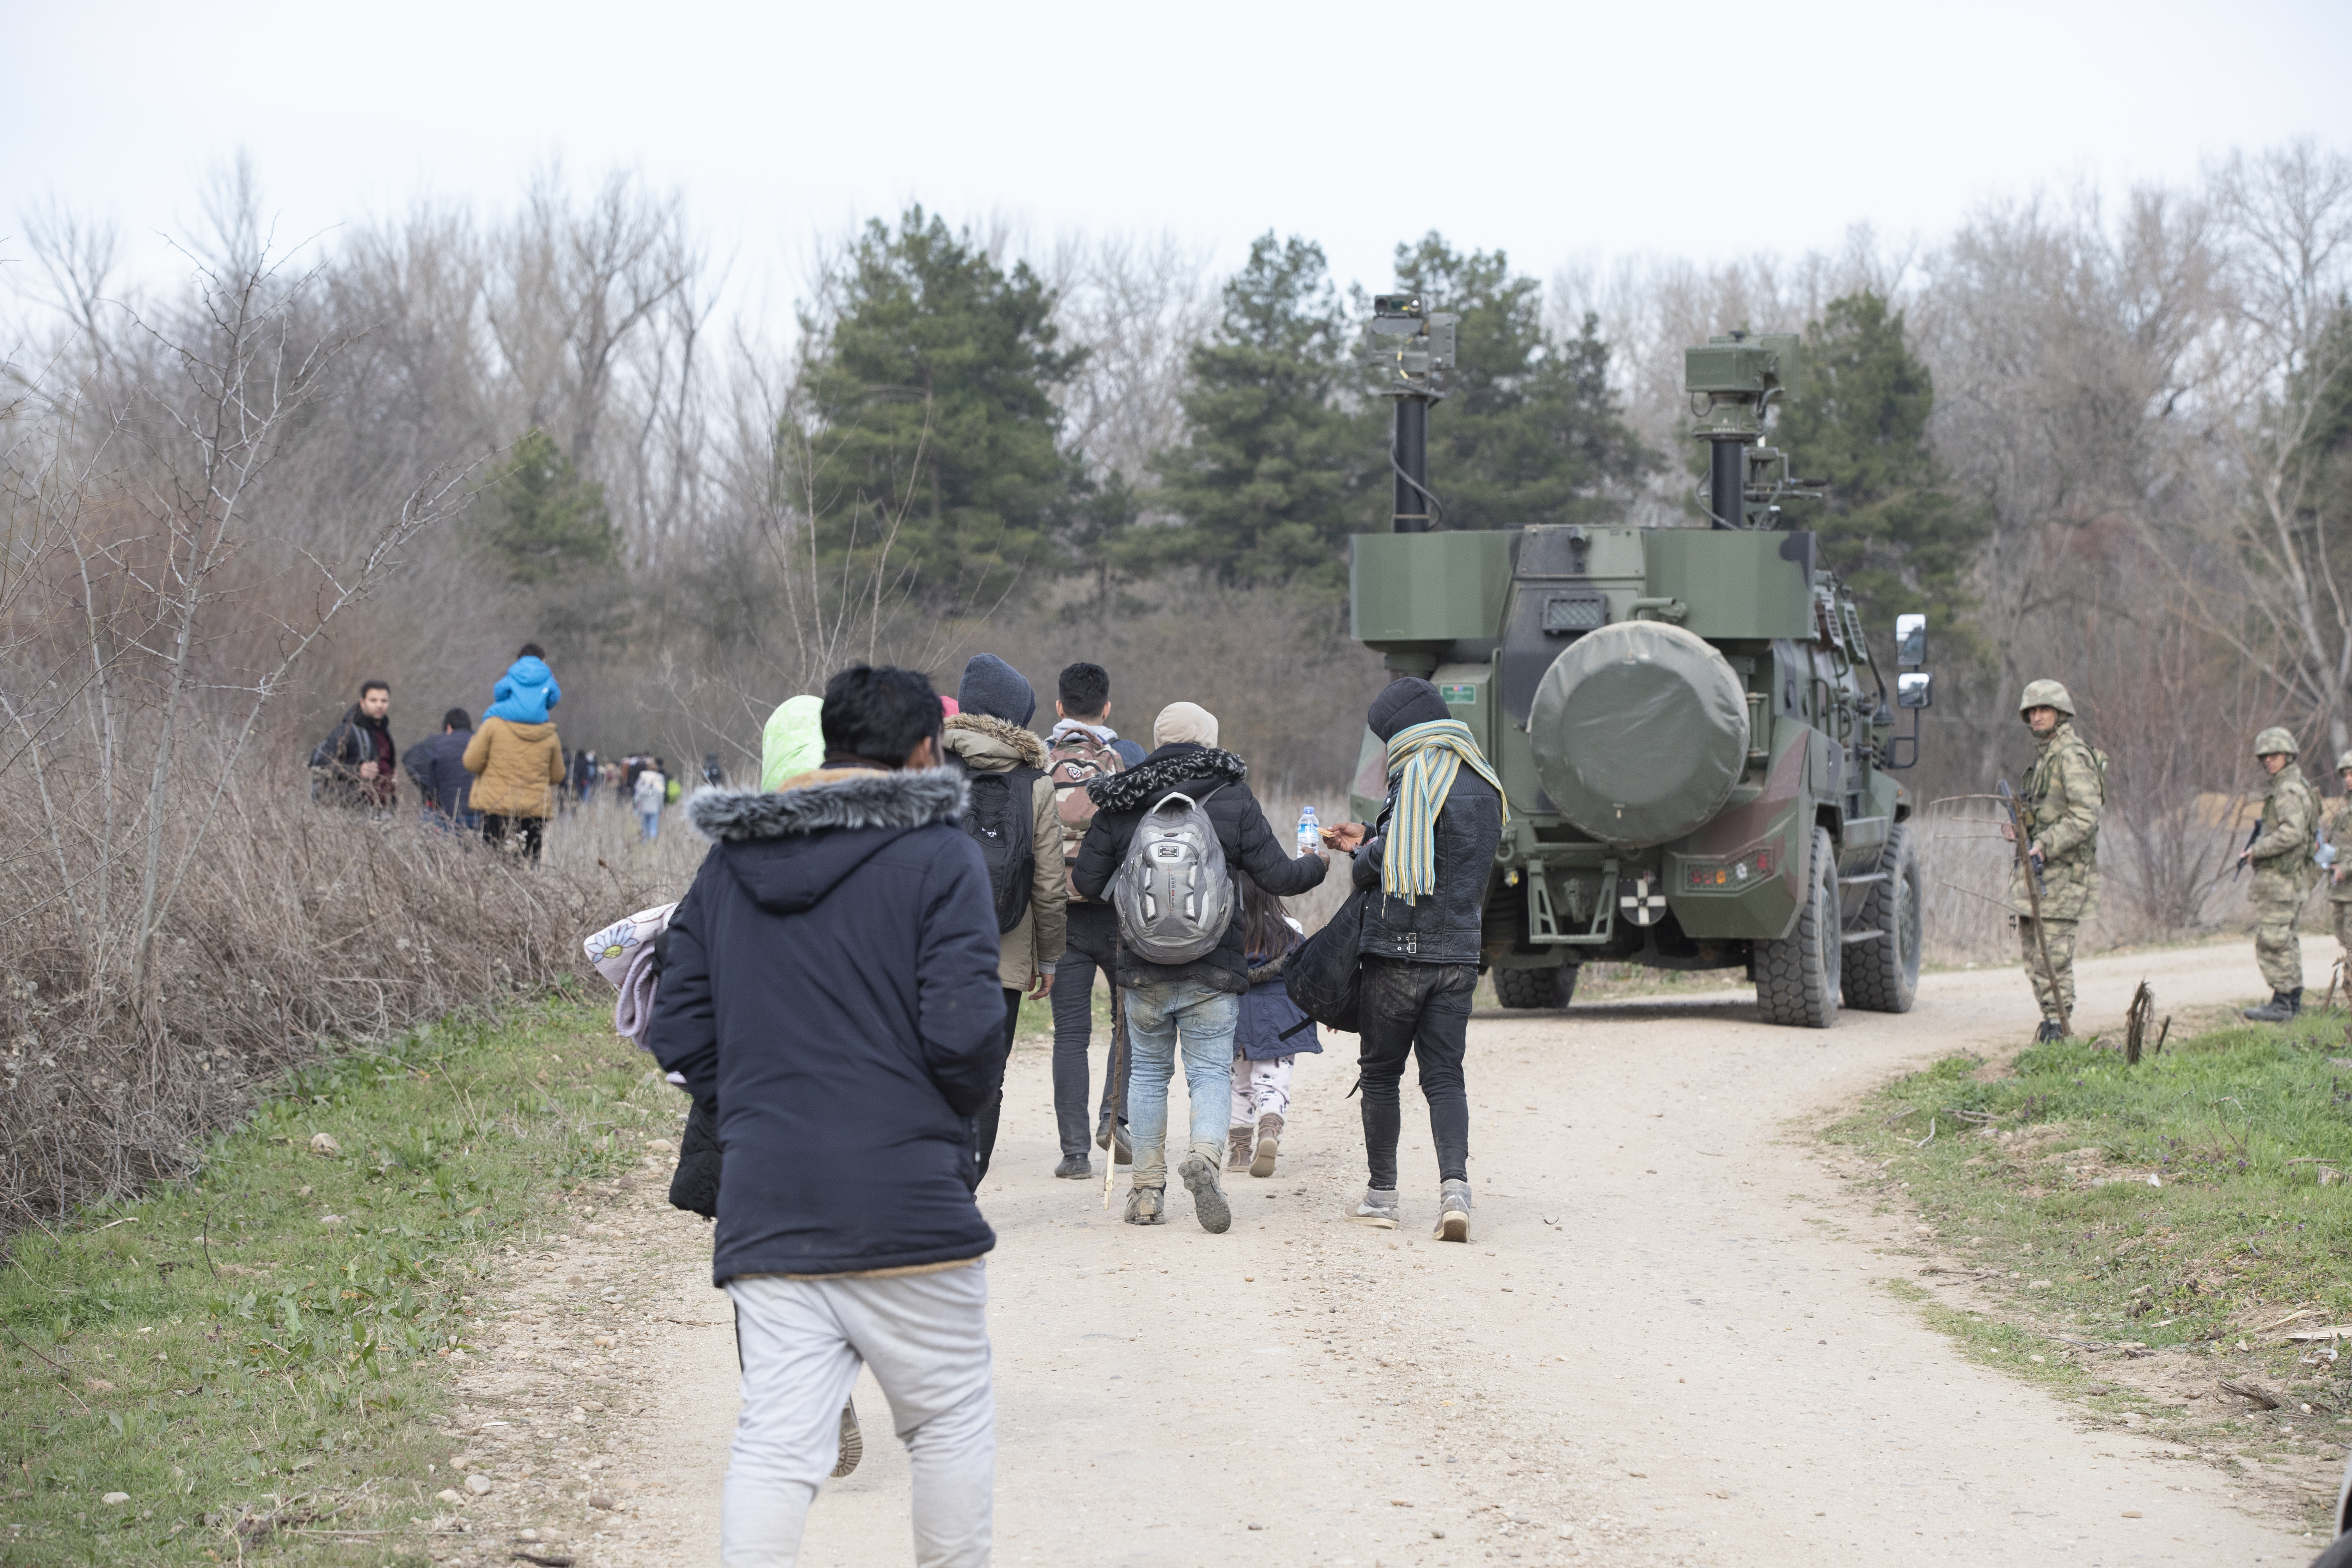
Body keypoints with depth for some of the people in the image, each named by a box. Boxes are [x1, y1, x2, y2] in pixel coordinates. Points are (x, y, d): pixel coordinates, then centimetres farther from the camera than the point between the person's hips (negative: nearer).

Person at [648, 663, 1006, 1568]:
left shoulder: (728, 864, 11)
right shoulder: (938, 856, -6)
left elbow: (678, 1035, 9)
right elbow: (965, 1029, -14)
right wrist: (963, 1105, 6)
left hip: (763, 1206, 4)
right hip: (905, 1203, -4)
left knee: (775, 1442, 0)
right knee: (951, 1422, 11)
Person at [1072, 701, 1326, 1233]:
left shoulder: (1120, 805, 1)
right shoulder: (1235, 802, -3)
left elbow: (1087, 882, 4)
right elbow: (1280, 878, -3)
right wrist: (1318, 863, 18)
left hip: (1142, 969, 2)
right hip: (1213, 969, -2)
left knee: (1148, 1070, 15)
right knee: (1211, 1072, 3)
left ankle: (1148, 1190, 15)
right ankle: (1205, 1156, -24)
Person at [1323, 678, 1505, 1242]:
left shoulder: (1417, 778, -13)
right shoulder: (1484, 786, 12)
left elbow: (1382, 868, -15)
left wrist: (1363, 857, 8)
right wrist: (1368, 840, 26)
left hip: (1399, 950, -6)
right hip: (1460, 953, 6)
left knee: (1381, 1073, 7)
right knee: (1444, 1075, 5)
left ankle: (1381, 1195, 11)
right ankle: (1455, 1185, -13)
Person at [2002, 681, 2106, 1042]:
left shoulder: (2072, 755, -13)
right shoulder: (2045, 754, 18)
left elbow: (2086, 815, -21)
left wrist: (2045, 845, -25)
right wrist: (2022, 829, 11)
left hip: (2062, 869, -10)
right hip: (2039, 867, 10)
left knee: (2054, 953, -10)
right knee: (2030, 948, 12)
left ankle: (2058, 1028, -7)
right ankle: (2052, 1021, 19)